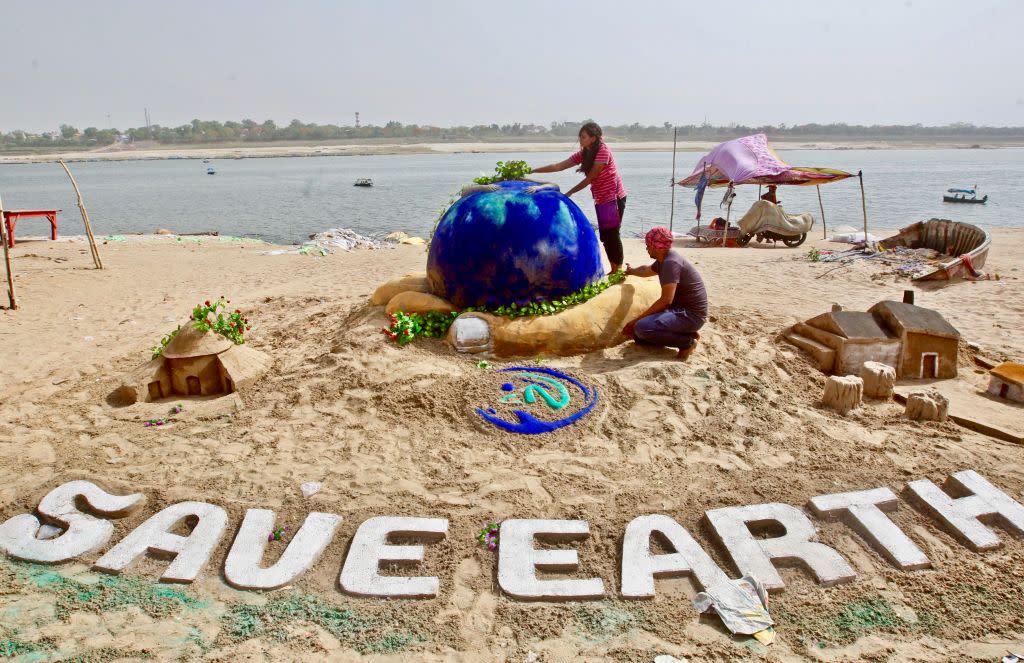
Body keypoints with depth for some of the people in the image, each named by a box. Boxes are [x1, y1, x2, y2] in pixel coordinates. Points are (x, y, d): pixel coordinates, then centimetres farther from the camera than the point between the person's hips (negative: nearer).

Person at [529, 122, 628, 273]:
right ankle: (614, 270, 16)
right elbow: (558, 166, 4)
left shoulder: (603, 152, -17)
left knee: (612, 235, -7)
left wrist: (570, 192, -12)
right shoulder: (583, 154, 6)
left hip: (614, 198, -8)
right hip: (601, 199, 8)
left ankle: (619, 271, 0)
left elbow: (590, 178, -17)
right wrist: (532, 170, -2)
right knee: (605, 236, 8)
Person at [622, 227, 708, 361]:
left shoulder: (671, 262, -22)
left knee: (642, 328, -27)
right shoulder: (664, 259, 9)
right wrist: (631, 271, 54)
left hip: (690, 315, -10)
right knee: (637, 334, 8)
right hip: (680, 310, 10)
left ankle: (687, 340, -10)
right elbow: (647, 270, 34)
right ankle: (682, 334, 10)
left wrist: (637, 319, -23)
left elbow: (666, 300, -28)